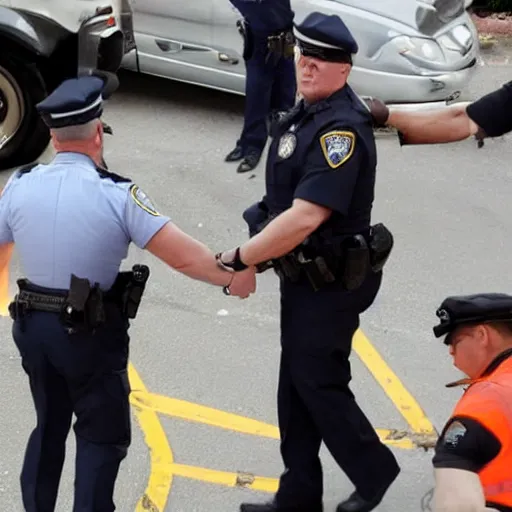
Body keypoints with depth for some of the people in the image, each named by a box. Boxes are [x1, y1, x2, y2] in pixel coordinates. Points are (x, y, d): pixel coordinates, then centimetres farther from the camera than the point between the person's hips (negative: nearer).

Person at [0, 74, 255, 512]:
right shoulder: (116, 195, -17)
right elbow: (183, 255, -17)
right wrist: (232, 277, -3)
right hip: (92, 334, -5)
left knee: (49, 427, 22)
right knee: (102, 437, 10)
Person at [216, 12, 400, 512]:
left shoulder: (342, 130, -25)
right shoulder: (306, 111, 6)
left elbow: (305, 218, -31)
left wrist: (239, 258, -23)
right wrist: (259, 251, 7)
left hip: (330, 283, -9)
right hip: (302, 274, 10)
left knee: (319, 384, 2)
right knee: (295, 384, 15)